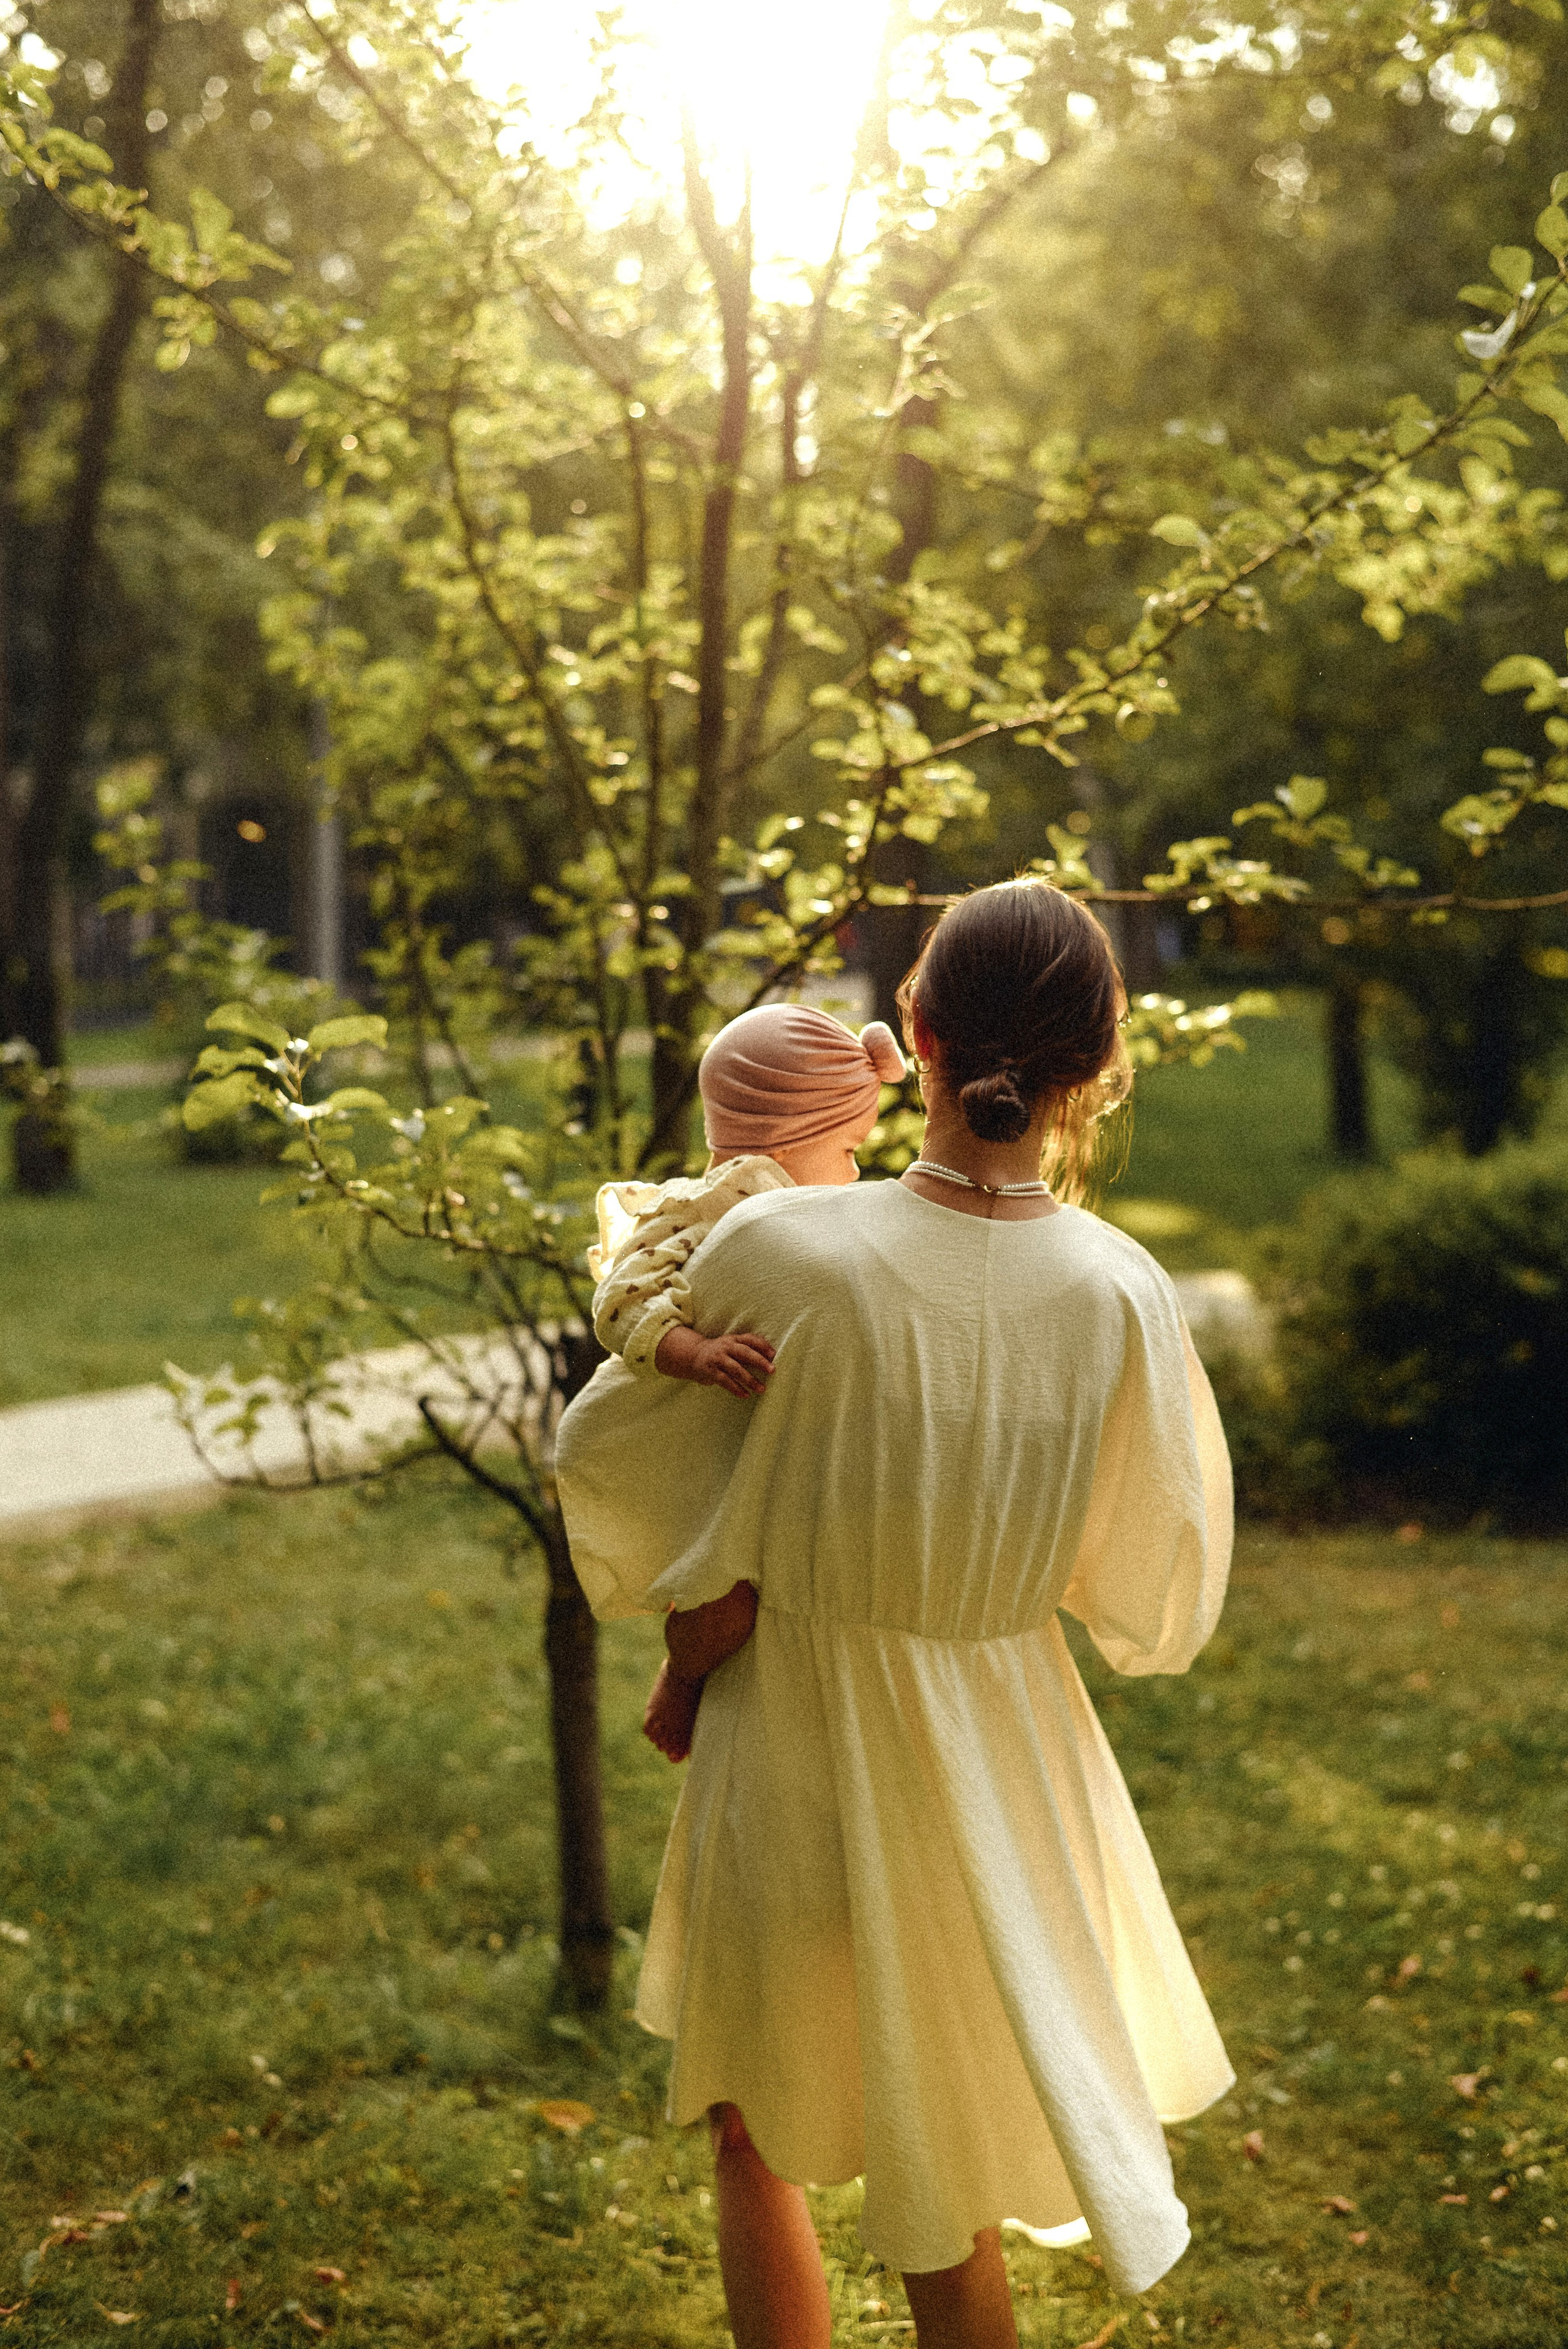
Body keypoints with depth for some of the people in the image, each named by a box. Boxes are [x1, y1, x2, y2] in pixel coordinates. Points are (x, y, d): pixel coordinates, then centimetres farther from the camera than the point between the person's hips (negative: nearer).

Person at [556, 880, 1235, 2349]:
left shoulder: (779, 1252, -21)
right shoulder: (1119, 1299, -17)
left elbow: (607, 1457, -4)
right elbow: (1156, 1603, -5)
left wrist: (684, 1602, 15)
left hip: (795, 1746, -2)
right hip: (1002, 1765, 2)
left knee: (758, 2136, 23)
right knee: (945, 2194, 21)